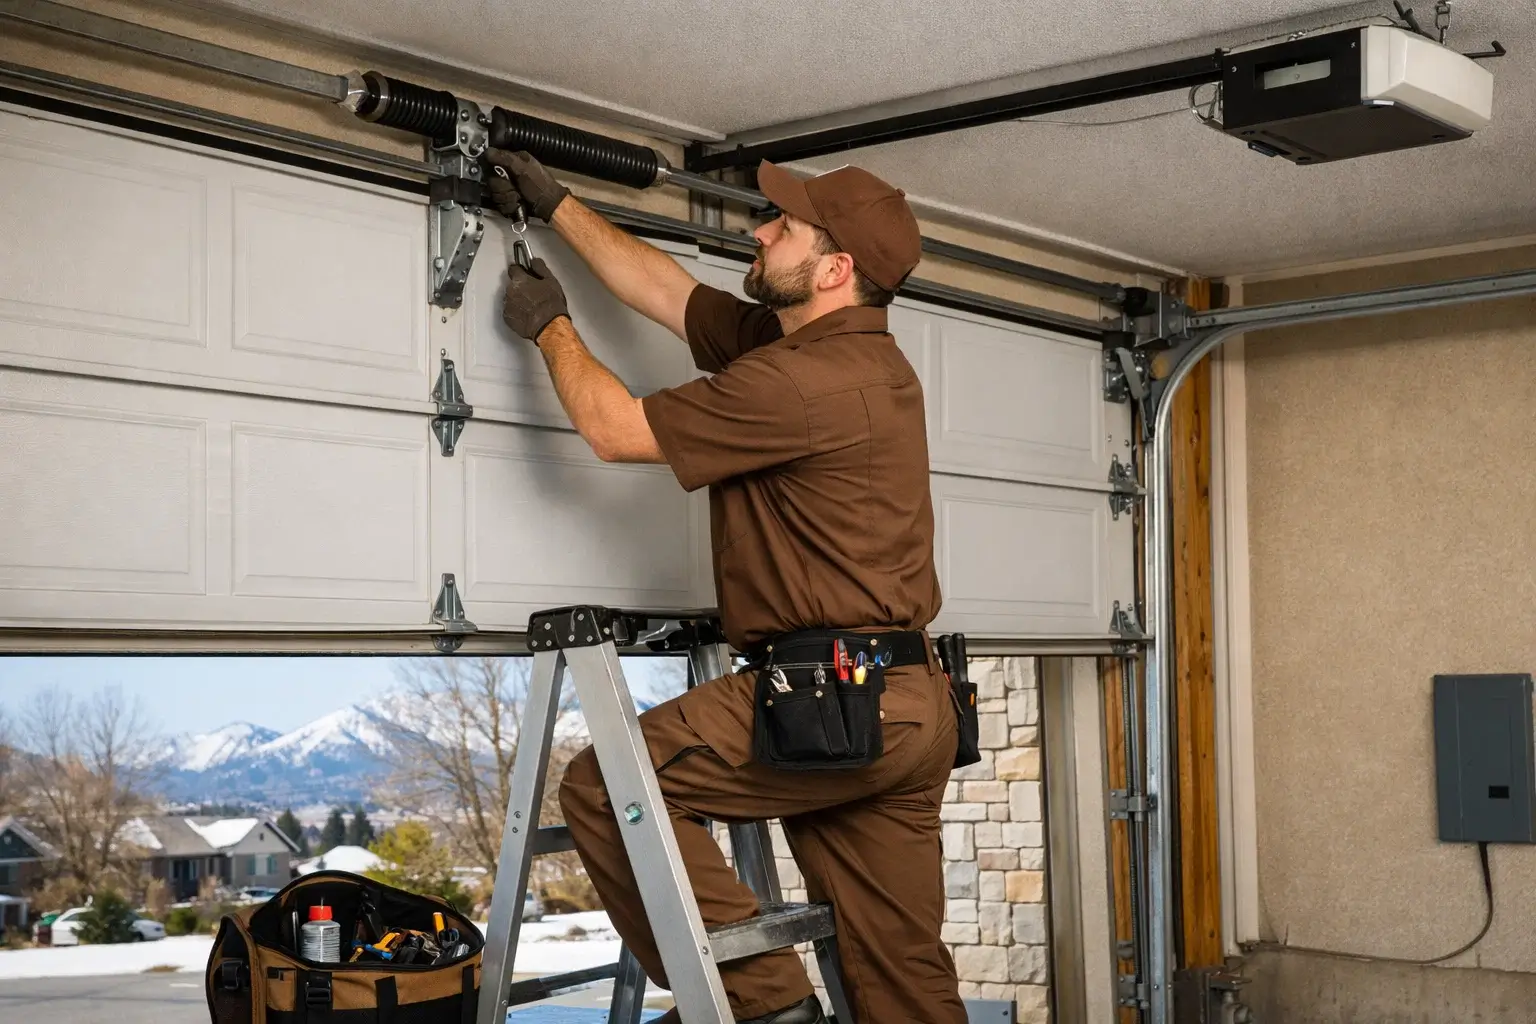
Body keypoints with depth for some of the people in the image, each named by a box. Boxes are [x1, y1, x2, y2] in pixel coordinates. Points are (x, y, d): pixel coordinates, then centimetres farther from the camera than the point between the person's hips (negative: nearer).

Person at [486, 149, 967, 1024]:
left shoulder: (805, 380, -15)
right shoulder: (850, 355, 15)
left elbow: (615, 428, -7)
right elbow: (664, 291, 24)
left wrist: (550, 327, 11)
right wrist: (558, 204, 28)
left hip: (833, 704, -10)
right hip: (910, 711, 10)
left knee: (605, 785, -8)